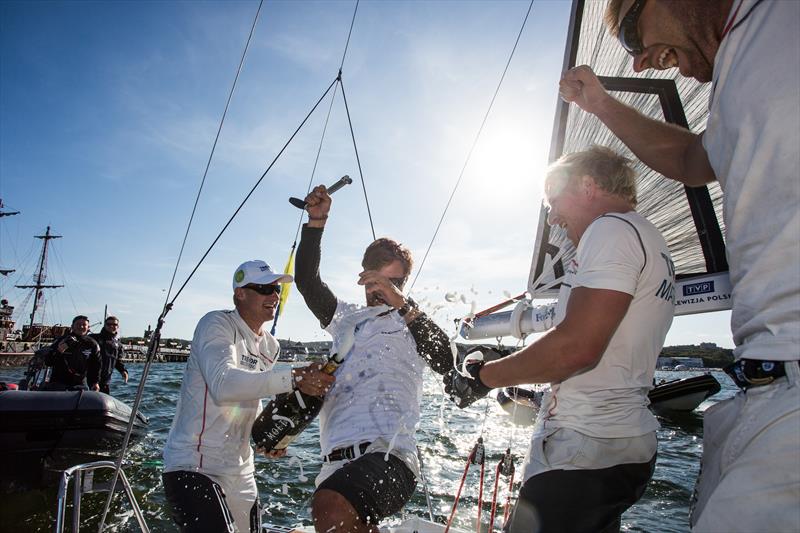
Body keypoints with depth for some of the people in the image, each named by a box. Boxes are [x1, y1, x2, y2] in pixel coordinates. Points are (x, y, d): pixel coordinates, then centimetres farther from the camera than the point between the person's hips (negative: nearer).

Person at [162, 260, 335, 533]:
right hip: (193, 466, -8)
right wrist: (293, 378, -40)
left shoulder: (270, 345, 8)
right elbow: (223, 385, -34)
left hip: (240, 471, 8)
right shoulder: (216, 324, -15)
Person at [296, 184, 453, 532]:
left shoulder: (412, 324, 13)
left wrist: (402, 305, -14)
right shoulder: (347, 317, 26)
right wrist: (316, 221, 4)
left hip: (387, 454, -6)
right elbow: (307, 280, 14)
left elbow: (446, 363, -7)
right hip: (337, 462, 6)